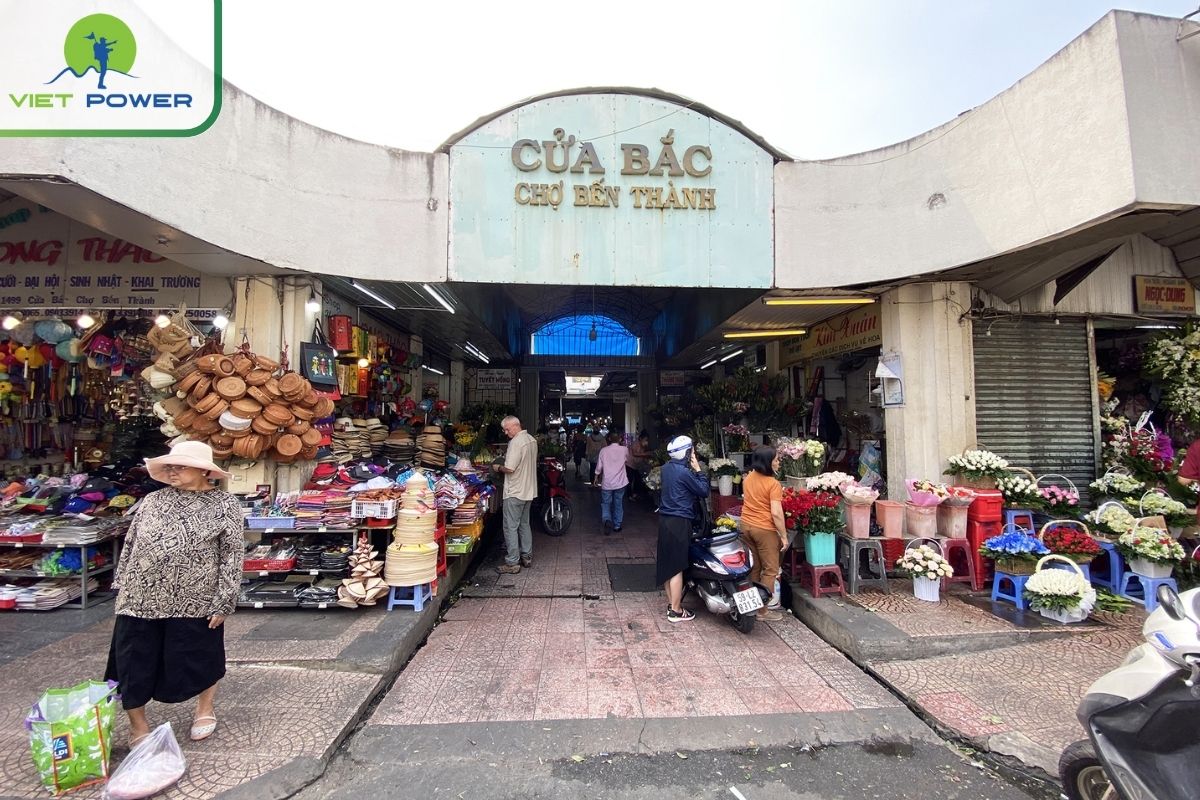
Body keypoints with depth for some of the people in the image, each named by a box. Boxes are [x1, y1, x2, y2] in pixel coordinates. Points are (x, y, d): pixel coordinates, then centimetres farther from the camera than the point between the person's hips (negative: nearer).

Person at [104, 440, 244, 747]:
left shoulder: (224, 505, -7)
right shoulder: (152, 501, 5)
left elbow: (232, 556, -9)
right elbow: (130, 545, 14)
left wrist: (223, 602, -12)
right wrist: (122, 586, 11)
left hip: (194, 601, -3)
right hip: (140, 600, 4)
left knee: (199, 659, 12)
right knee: (134, 664, 10)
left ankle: (205, 709, 38)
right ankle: (138, 725, 32)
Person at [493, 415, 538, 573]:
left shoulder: (516, 442, -20)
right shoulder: (532, 440, 8)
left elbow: (510, 468, -24)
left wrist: (499, 467, -5)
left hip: (515, 492, -9)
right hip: (529, 490, 9)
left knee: (511, 527, -1)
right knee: (524, 524, 18)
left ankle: (512, 563, 3)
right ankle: (527, 557, 26)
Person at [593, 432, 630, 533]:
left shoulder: (604, 450, -7)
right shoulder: (624, 449, -6)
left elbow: (599, 466, -1)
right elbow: (628, 456, 18)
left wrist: (596, 477, 14)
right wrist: (622, 444, 26)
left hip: (607, 483, 0)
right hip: (620, 483, 1)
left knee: (605, 503, 11)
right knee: (618, 504, 12)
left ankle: (606, 519, -13)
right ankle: (617, 526, 18)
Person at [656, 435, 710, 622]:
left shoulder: (666, 468, 7)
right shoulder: (684, 472, -18)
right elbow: (703, 491, -11)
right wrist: (698, 470, -4)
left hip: (665, 518, 9)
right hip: (679, 522, -9)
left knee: (667, 563, 15)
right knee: (677, 567, 0)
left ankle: (671, 602, 28)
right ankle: (676, 611, 8)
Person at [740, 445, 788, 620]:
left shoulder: (748, 478, 4)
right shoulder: (773, 484, -18)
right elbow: (776, 513, -20)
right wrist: (784, 536, -13)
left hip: (746, 525, 7)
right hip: (764, 529, -7)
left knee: (754, 567, 18)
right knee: (770, 570, 4)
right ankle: (762, 610, 7)